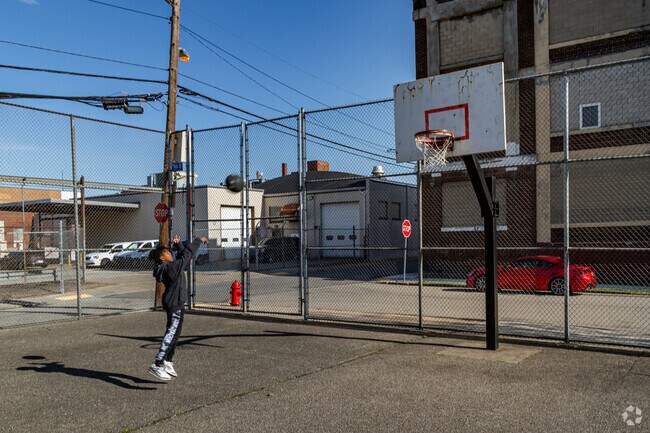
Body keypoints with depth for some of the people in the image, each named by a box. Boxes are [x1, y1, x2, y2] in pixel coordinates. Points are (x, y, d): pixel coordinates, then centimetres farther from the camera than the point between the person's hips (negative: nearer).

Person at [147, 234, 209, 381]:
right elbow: (187, 254, -15)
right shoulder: (171, 267, -16)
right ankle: (157, 365, -9)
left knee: (175, 334, 18)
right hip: (175, 304, -10)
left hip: (175, 304, 10)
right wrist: (199, 240, -8)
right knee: (171, 334, -10)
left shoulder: (170, 267, 10)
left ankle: (168, 362, 28)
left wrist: (178, 244, 12)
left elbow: (183, 255, 22)